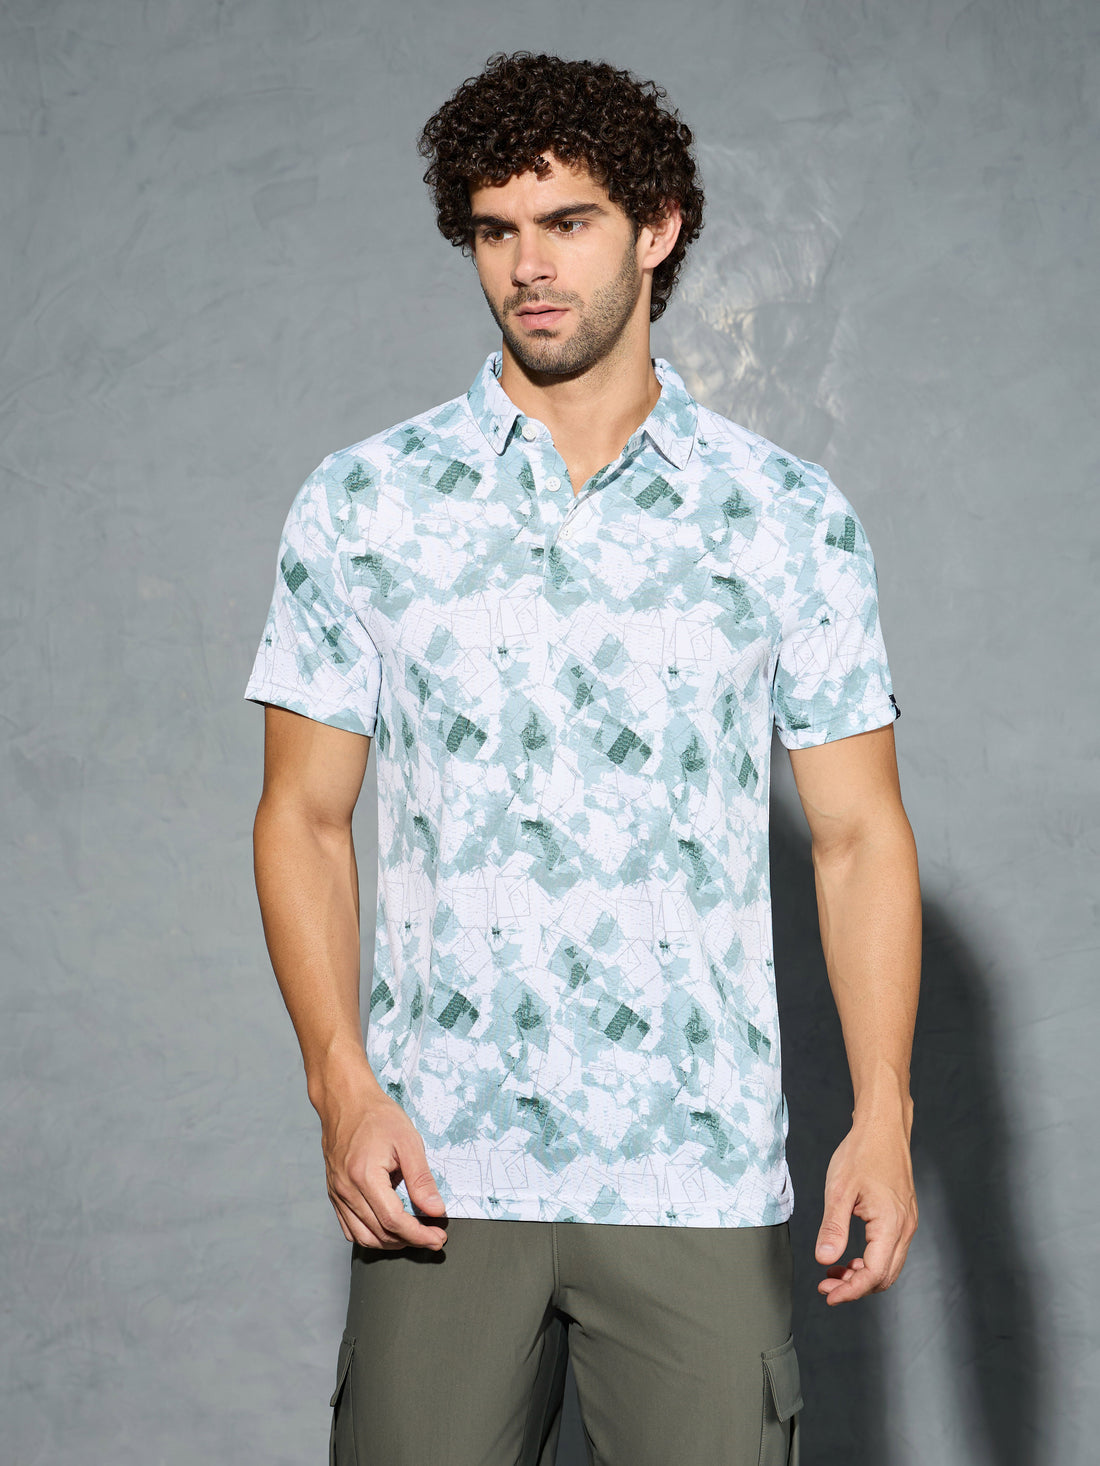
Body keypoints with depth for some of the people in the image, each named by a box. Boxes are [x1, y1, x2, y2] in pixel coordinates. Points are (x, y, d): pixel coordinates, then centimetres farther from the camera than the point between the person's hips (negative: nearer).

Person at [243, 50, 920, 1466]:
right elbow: (304, 816, 6)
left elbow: (858, 833, 5)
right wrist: (340, 1082, -6)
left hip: (704, 1180, 0)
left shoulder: (792, 521, 4)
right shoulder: (362, 503, 4)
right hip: (439, 1171, 1)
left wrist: (883, 1113, -5)